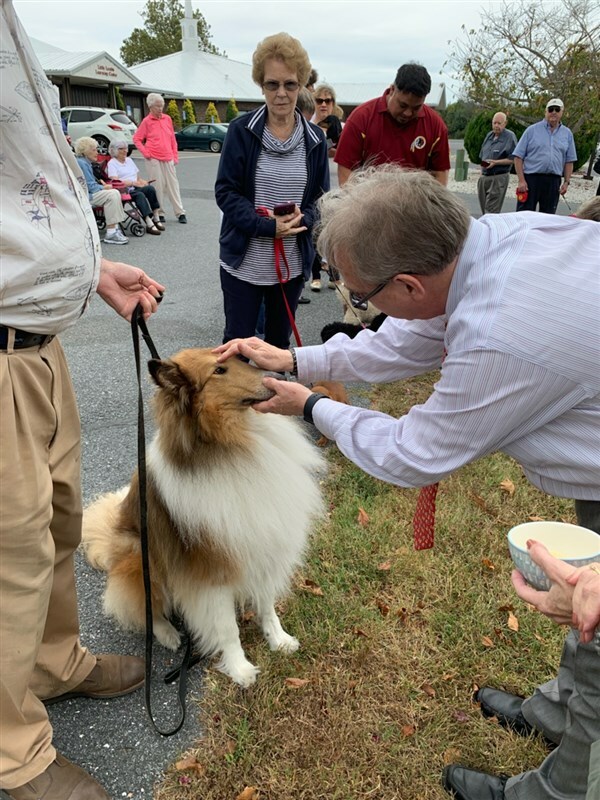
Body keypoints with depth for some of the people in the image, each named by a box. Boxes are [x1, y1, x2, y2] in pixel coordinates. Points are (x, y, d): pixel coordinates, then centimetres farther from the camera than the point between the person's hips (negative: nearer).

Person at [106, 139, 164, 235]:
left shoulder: (129, 160, 25)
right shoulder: (111, 163, 2)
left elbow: (138, 177, 25)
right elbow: (115, 182, -12)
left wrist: (142, 181, 0)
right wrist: (133, 183, -18)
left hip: (135, 188, 6)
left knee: (150, 188, -26)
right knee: (139, 195, -36)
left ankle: (156, 219, -27)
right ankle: (149, 224, -44)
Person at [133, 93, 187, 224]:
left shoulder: (167, 119, 10)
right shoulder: (146, 121, -1)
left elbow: (173, 139, 15)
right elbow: (136, 139, 3)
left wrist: (175, 155, 10)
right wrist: (145, 153, -6)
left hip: (168, 158, 3)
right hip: (154, 159, -3)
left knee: (173, 185, 4)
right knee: (158, 186, -2)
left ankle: (180, 213, 7)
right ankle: (159, 213, 6)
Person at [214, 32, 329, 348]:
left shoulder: (314, 139, 2)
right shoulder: (241, 130, -5)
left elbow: (321, 197, 7)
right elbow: (225, 191, -7)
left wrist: (303, 218, -15)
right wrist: (267, 226, -20)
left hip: (292, 262, 3)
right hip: (244, 260, -2)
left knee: (279, 341, 15)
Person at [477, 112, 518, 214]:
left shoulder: (510, 137, -7)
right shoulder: (489, 135, 14)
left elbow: (513, 159, -13)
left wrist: (496, 162, -20)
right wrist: (482, 169, 13)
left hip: (498, 178, -7)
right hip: (484, 177, 7)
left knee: (491, 211, -12)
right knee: (484, 209, 10)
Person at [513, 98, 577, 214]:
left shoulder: (567, 134, 12)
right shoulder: (532, 130, 3)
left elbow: (569, 161, 15)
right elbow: (518, 156, -2)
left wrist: (566, 182, 4)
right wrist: (521, 180, -10)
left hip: (553, 182, 3)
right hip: (531, 179, -3)